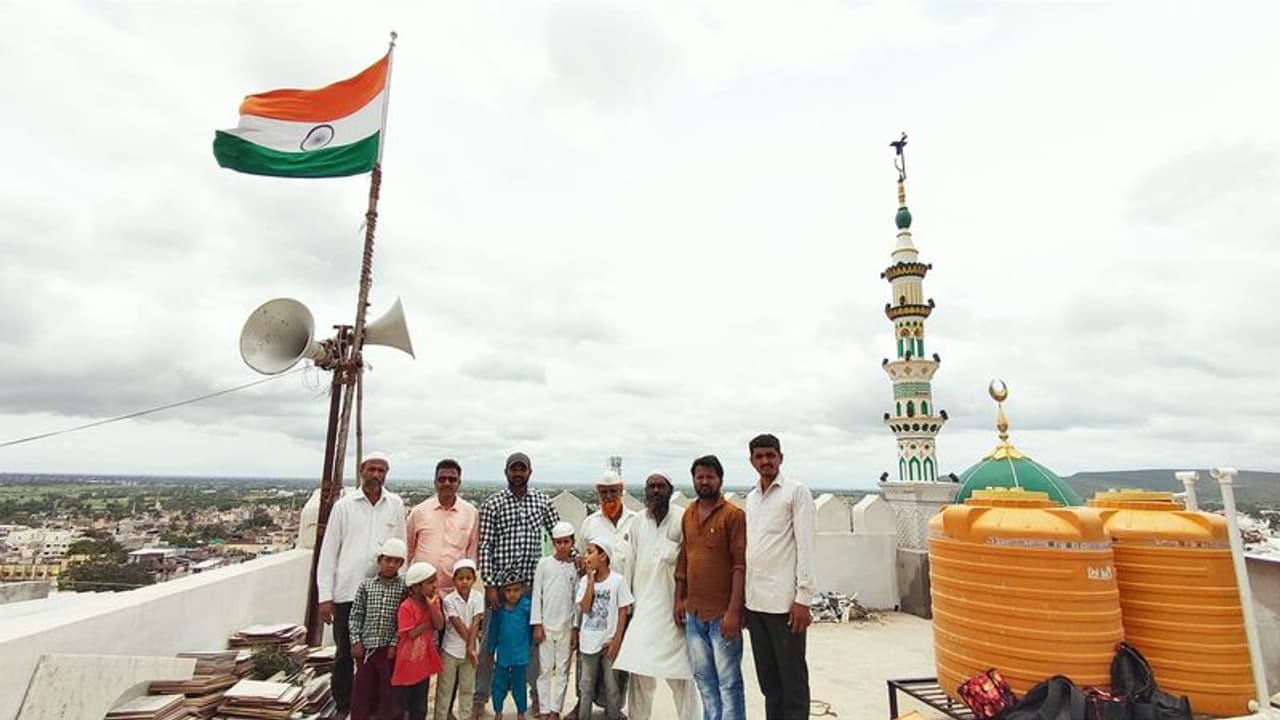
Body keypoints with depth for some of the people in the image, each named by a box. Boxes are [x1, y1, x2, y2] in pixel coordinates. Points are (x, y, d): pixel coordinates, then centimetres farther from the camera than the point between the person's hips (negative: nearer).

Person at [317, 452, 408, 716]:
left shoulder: (395, 505, 2)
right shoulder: (344, 505, -1)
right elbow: (328, 552, 1)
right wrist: (325, 596, -2)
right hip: (347, 592, -1)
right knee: (345, 654, 10)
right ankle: (342, 707, 28)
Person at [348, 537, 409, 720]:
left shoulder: (404, 587, -3)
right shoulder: (365, 586, 3)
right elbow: (355, 615, 5)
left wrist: (395, 644, -10)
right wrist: (355, 641, -3)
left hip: (390, 648, -2)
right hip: (366, 646, 2)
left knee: (389, 689, 6)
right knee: (362, 688, 9)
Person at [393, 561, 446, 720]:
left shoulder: (433, 602, -2)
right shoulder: (406, 607, -20)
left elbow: (439, 625, -12)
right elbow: (411, 634, -22)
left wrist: (432, 605, -23)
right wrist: (429, 623, -14)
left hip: (424, 659, 5)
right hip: (408, 661, -5)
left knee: (420, 705, 15)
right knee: (403, 701, 12)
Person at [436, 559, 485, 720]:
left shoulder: (478, 598, -8)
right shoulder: (449, 600, -14)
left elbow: (475, 623, -13)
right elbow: (458, 625, -16)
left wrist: (471, 647, -19)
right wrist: (470, 644, -17)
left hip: (470, 649, 2)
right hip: (451, 649, -2)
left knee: (467, 687, 14)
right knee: (445, 687, 8)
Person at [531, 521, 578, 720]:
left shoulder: (575, 567, 2)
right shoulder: (544, 563, -2)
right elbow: (537, 594, -2)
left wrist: (576, 628, 1)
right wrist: (537, 624, -5)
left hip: (566, 626, 1)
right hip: (546, 625, -1)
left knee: (562, 670, 7)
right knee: (546, 669, 5)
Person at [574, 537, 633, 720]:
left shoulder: (618, 580, -10)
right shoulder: (585, 580, -1)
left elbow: (623, 611, -6)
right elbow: (585, 609, -12)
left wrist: (617, 640, -9)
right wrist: (591, 579, -14)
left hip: (609, 641, -3)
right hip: (589, 641, 3)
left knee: (612, 684, 8)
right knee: (586, 685, 14)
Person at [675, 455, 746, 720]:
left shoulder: (734, 515, -10)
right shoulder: (688, 515, 8)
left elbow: (741, 565, -14)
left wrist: (734, 611, -18)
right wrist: (679, 599, 11)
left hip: (722, 614, -6)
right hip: (693, 613, 6)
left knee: (728, 681, 4)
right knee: (703, 678, 17)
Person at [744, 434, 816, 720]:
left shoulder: (796, 492, -5)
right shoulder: (751, 497, 13)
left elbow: (805, 546, -10)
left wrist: (803, 598, -15)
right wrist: (744, 598, 11)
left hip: (784, 601, -6)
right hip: (754, 601, 6)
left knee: (792, 680, 4)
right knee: (767, 680, 15)